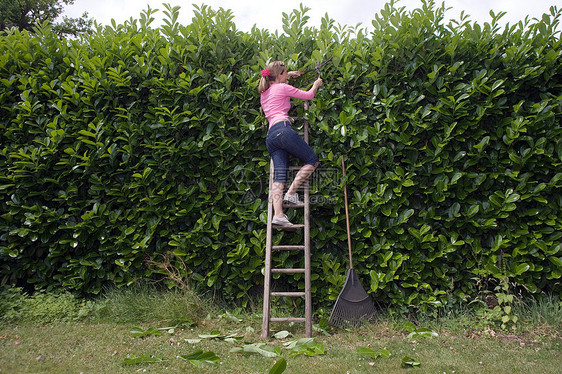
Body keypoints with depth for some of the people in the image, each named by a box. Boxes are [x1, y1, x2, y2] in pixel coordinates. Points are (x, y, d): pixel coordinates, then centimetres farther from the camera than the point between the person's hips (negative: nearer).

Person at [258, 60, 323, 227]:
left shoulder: (264, 92, 28)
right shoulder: (282, 87, 8)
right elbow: (308, 95, 17)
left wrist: (289, 75, 59)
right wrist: (316, 84, 37)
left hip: (270, 137, 7)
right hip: (283, 129, -7)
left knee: (279, 176, -5)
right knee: (312, 160, 3)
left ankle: (278, 214, -21)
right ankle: (291, 192, -8)